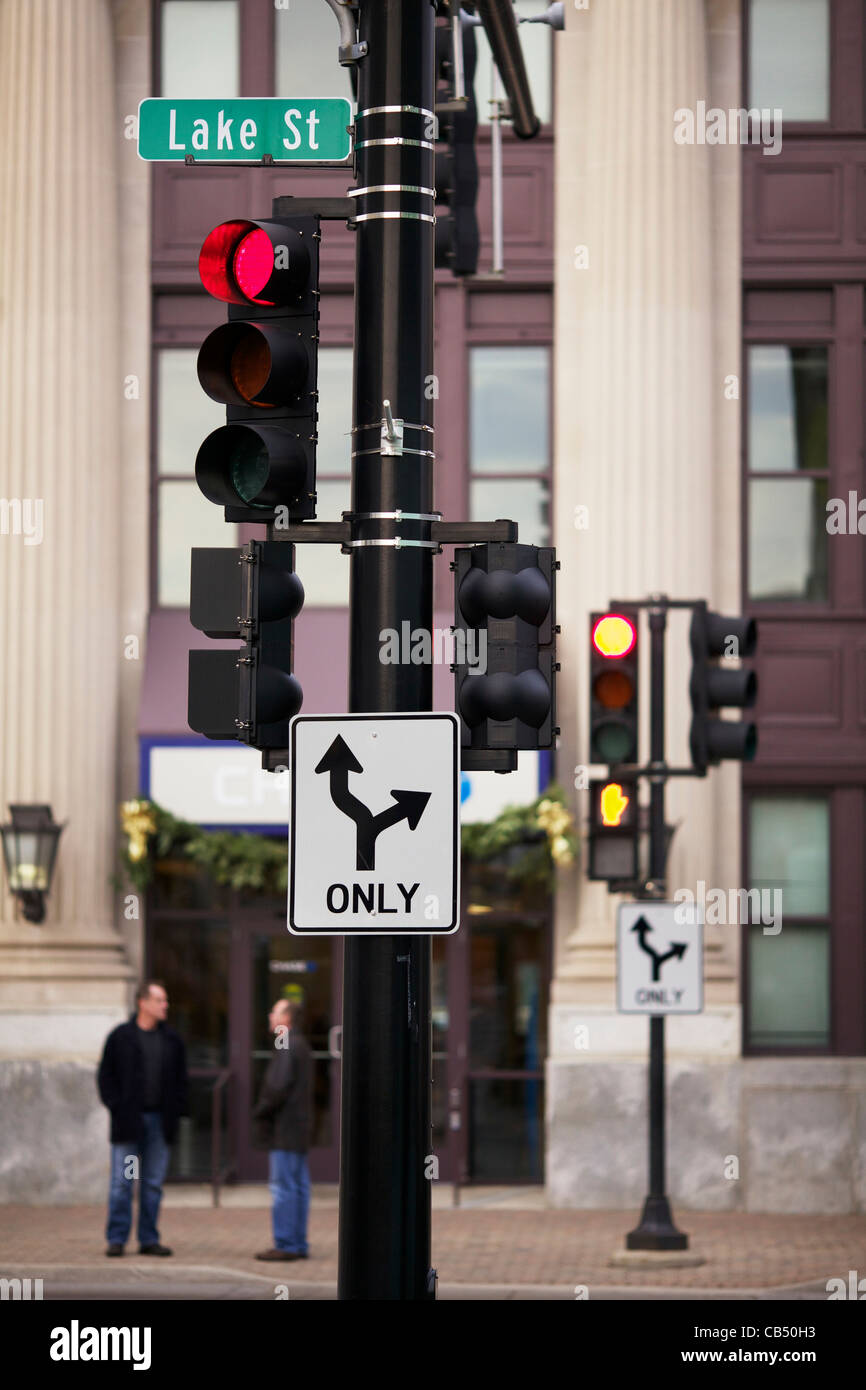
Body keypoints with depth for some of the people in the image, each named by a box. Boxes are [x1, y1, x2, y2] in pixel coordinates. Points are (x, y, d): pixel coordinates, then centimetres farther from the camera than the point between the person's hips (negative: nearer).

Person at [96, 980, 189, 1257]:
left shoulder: (172, 1040, 10)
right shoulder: (120, 1037, -1)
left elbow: (181, 1079, 14)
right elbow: (106, 1076, 1)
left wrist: (178, 1108, 2)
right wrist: (116, 1107, -8)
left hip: (159, 1120, 3)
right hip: (129, 1120, -3)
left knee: (154, 1183, 6)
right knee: (122, 1182, -3)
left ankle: (149, 1239, 11)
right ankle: (117, 1239, 2)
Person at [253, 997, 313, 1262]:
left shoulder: (286, 1047, -14)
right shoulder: (301, 1045, 17)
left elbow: (278, 1088, -21)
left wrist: (260, 1112, -7)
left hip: (285, 1129, -10)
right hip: (299, 1127, 10)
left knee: (283, 1187, -8)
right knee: (299, 1187, 10)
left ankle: (285, 1245, -8)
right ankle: (299, 1244, 13)